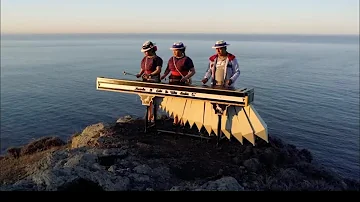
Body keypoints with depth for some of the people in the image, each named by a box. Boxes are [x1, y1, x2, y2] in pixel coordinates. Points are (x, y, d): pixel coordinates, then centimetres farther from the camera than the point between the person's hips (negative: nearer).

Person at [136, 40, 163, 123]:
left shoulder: (157, 59, -9)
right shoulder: (144, 58, 13)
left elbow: (158, 70, -18)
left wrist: (150, 74, -33)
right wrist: (140, 74, 1)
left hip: (154, 81, -7)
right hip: (145, 80, 7)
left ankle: (154, 117, 5)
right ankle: (149, 117, 19)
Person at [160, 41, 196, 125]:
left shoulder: (186, 59, -5)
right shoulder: (171, 59, 11)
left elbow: (193, 71, -6)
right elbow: (168, 69, 20)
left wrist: (186, 77, -22)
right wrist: (164, 76, 1)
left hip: (183, 83, -5)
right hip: (173, 83, 5)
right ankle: (175, 121, 17)